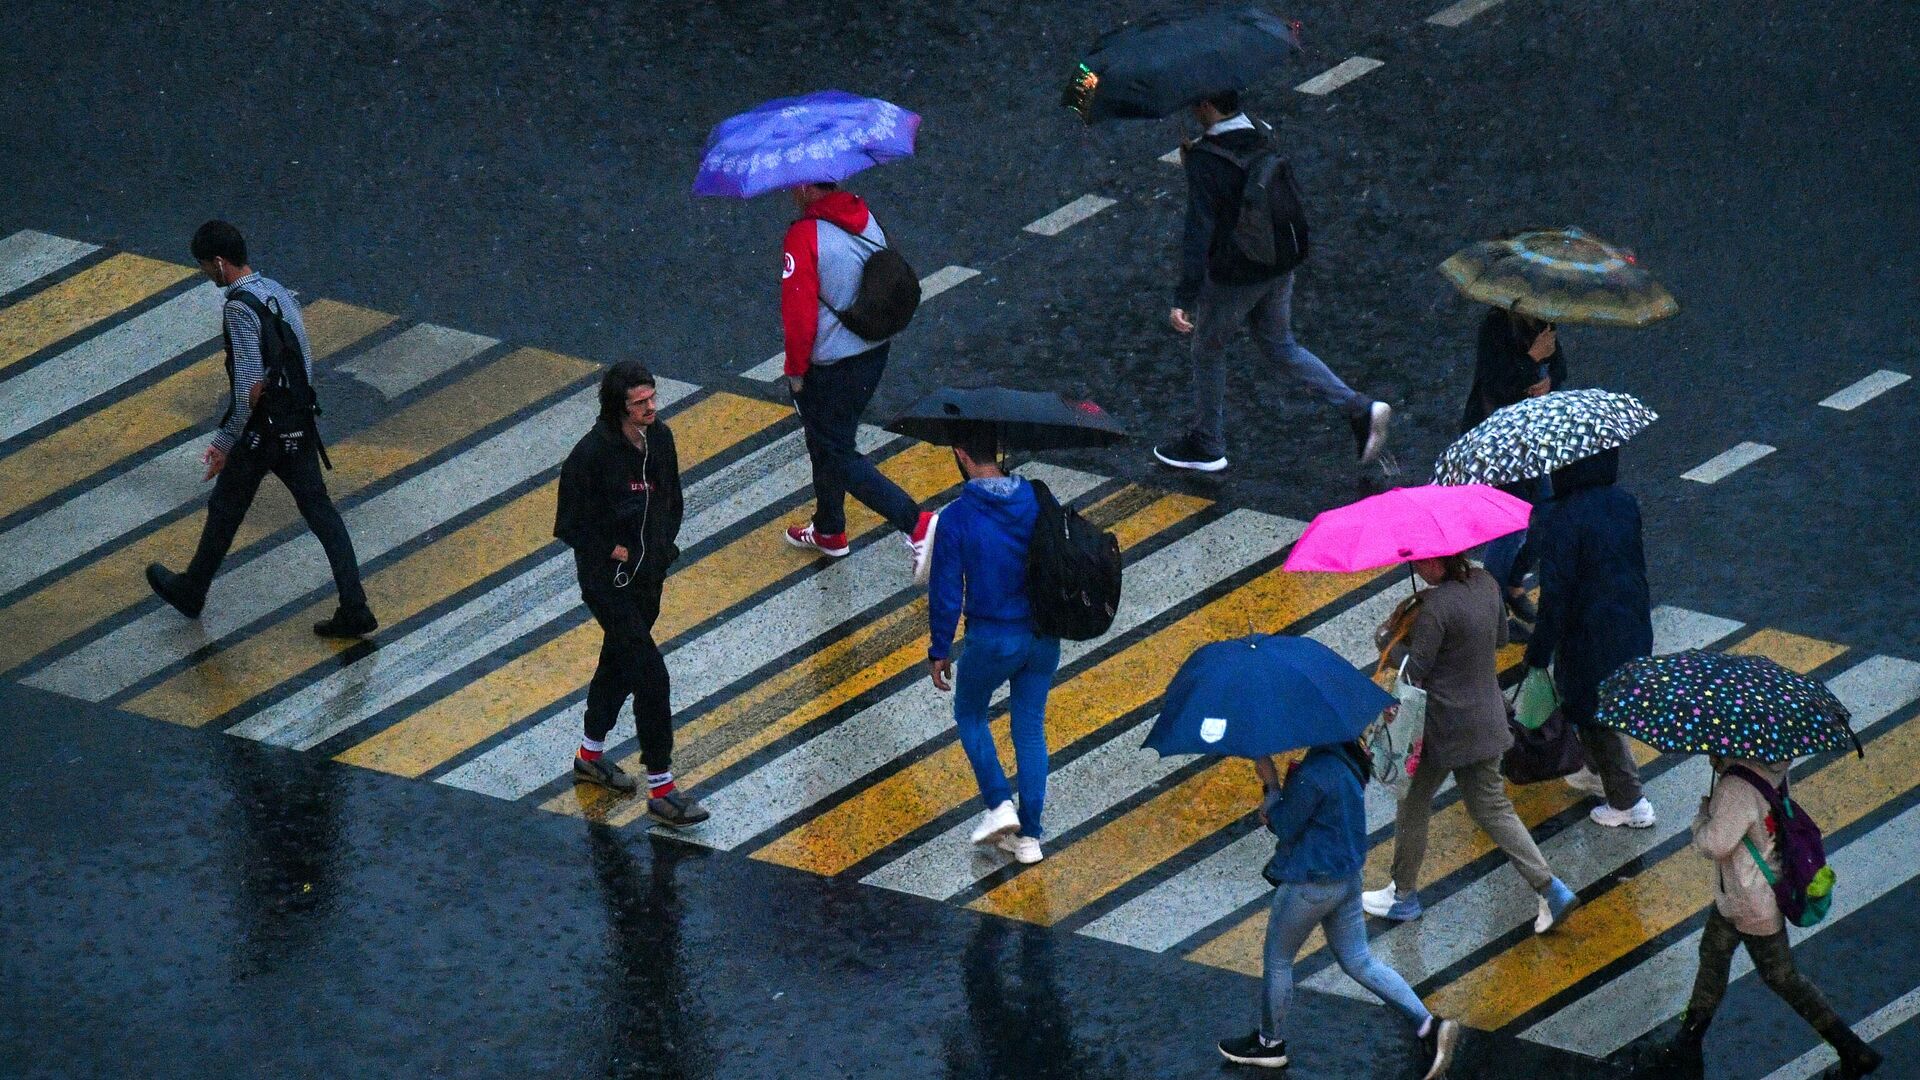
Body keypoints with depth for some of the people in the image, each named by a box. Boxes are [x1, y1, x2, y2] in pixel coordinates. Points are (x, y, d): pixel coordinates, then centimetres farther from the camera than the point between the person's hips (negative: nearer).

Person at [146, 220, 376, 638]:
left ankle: (191, 592, 33)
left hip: (261, 431, -7)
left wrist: (225, 441, -17)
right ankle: (354, 609, 2)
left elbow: (249, 384, -23)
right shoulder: (278, 291, 6)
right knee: (319, 510, 7)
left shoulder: (239, 308, -20)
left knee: (224, 510, 13)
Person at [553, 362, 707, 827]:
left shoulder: (660, 437, -3)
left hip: (649, 572, 7)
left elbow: (672, 500, 13)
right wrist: (614, 550, -16)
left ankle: (590, 755, 43)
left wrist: (663, 543, 0)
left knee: (619, 660, 22)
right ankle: (661, 790, -3)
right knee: (650, 674, -9)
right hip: (608, 579, -7)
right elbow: (572, 523, -17)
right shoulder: (593, 453, -24)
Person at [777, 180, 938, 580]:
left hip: (829, 368, -8)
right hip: (874, 353, 8)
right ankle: (829, 531, 41)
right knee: (827, 443, 26)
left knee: (838, 456, 2)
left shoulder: (805, 237, -24)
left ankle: (917, 525, -11)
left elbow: (800, 315, -23)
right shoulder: (866, 220, 0)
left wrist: (795, 369, -10)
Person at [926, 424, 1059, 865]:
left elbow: (945, 592, -12)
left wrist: (939, 651, -1)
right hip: (1043, 638, 4)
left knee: (970, 713, 22)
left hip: (991, 641, -4)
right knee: (1030, 727, 16)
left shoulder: (957, 519, -17)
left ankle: (999, 804, 8)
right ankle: (1029, 835, 17)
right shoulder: (1039, 502, -5)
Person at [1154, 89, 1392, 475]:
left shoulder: (1206, 159, -24)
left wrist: (1184, 298, -28)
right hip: (1280, 267, 7)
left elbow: (1199, 230, -28)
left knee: (1208, 350, 16)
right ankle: (1360, 409, 10)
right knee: (1281, 346, 22)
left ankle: (1206, 446, 31)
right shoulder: (1261, 137, -1)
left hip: (1233, 278, -7)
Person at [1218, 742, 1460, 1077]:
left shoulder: (1314, 774, -30)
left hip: (1310, 884, -9)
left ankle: (1270, 1043, 32)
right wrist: (1274, 807, -5)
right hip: (1346, 877, 9)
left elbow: (1284, 828, -18)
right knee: (1358, 961, 18)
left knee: (1277, 959, 14)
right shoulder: (1344, 755, 0)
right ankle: (1428, 1026, 10)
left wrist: (1270, 782, -10)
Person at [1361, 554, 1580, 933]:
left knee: (1413, 807, 14)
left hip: (1444, 728, -8)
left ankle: (1404, 895, 27)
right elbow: (1501, 636, 16)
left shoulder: (1436, 607, -25)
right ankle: (1550, 889, 7)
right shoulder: (1485, 583, -1)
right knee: (1491, 808, 16)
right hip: (1486, 722, 8)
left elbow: (1414, 672, -21)